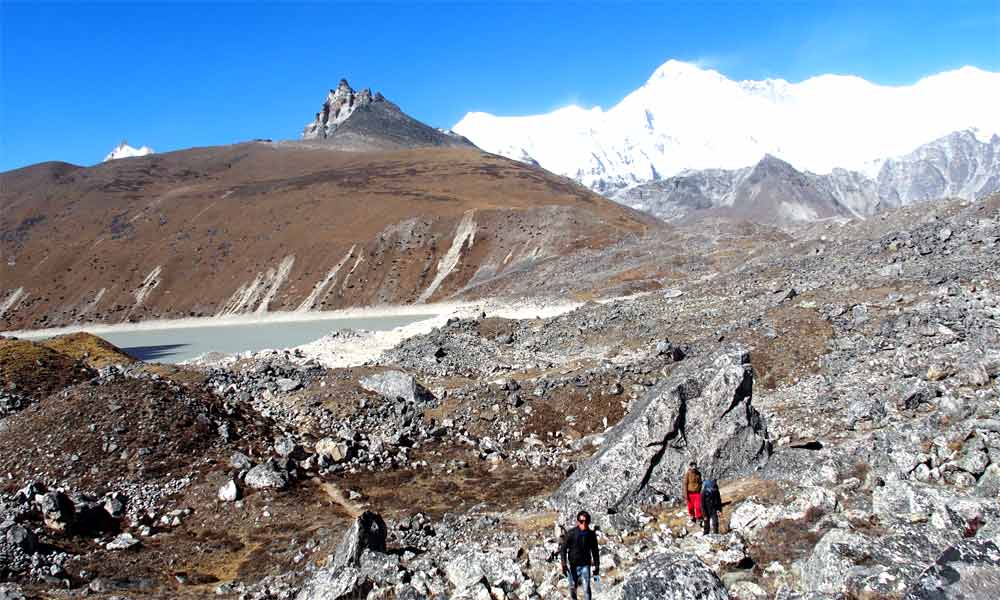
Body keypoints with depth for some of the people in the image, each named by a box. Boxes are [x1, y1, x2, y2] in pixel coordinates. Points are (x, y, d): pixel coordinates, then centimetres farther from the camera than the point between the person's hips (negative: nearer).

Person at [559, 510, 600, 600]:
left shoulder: (591, 534, -7)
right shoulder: (571, 533, -14)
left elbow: (595, 551, 5)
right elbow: (563, 548, -10)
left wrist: (597, 566, 9)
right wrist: (563, 564, -20)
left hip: (585, 565, 0)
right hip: (572, 565, 0)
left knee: (586, 588, -8)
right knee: (573, 587, 14)